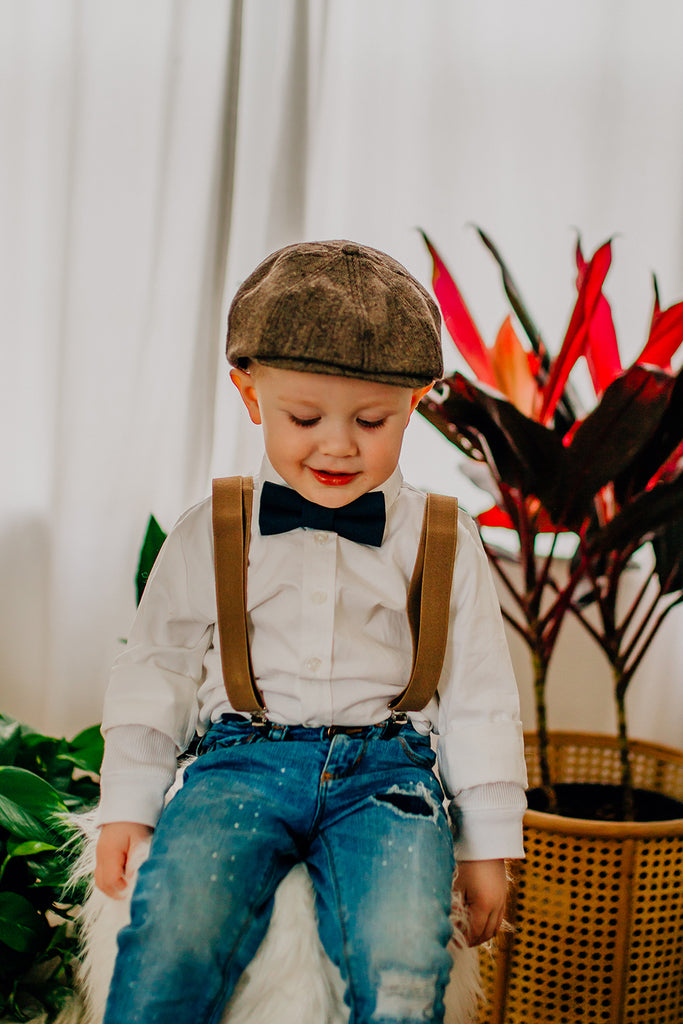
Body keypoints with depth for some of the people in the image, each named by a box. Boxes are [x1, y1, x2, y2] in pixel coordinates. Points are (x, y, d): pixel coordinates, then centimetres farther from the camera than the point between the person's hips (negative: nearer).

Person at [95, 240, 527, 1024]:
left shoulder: (444, 542, 8)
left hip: (387, 770, 0)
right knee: (172, 938, -29)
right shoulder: (210, 535, 8)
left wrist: (486, 843, 11)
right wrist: (127, 806, 9)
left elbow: (479, 696, 12)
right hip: (243, 757, 0)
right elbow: (157, 668, 14)